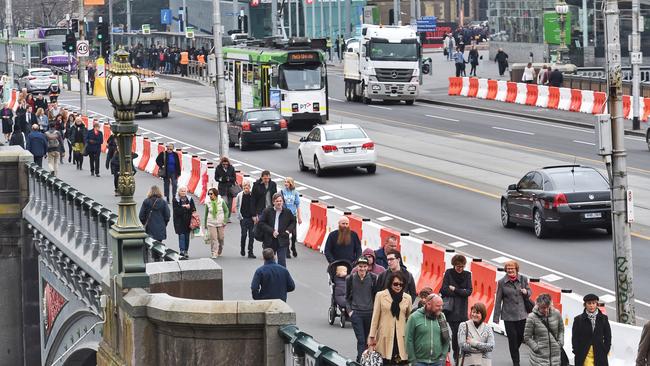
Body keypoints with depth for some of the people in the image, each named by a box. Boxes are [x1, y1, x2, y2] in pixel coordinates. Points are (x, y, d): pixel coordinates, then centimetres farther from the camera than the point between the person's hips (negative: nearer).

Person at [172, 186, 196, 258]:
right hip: (179, 221, -4)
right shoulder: (175, 200, -3)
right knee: (181, 235, -13)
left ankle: (186, 251, 15)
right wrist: (185, 208, -16)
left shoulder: (190, 199, 8)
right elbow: (176, 211, -13)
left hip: (188, 221, 4)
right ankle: (182, 250, -18)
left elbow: (193, 209, 6)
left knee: (187, 236, 7)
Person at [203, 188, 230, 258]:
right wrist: (205, 224, 12)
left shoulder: (221, 201, -4)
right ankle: (214, 253, -6)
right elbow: (206, 214, 10)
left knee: (221, 238, 7)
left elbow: (227, 211, 3)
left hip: (221, 223, 0)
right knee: (213, 238, -9)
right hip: (211, 223, 0)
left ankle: (219, 251, 29)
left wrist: (225, 220, -7)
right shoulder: (208, 203, 0)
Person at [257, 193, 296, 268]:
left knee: (282, 261, -4)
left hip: (282, 241, 0)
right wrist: (271, 231, -15)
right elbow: (261, 223, -7)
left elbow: (293, 222, 17)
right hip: (269, 241, 0)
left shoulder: (287, 212, 1)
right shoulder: (267, 211, -6)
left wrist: (289, 230, -1)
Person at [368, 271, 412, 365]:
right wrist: (372, 337, 3)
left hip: (401, 338, 1)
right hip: (385, 336, -1)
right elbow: (375, 317, 4)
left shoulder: (407, 298, 7)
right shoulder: (380, 295, 2)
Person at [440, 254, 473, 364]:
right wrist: (461, 292, -8)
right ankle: (456, 356, 5)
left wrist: (455, 289, -9)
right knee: (455, 331, -7)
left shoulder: (467, 275, 7)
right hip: (451, 308, -2)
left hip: (462, 309, 2)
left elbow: (469, 292, -2)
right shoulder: (448, 273, 1)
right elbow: (445, 290, -8)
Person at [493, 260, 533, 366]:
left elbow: (529, 292, 13)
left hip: (522, 314, 2)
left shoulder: (523, 279, -1)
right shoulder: (502, 282, -6)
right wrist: (496, 317, -3)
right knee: (512, 339, 2)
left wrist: (526, 292, -13)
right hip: (509, 316, -2)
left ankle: (514, 352, 43)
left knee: (521, 337, 12)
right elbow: (498, 300, -2)